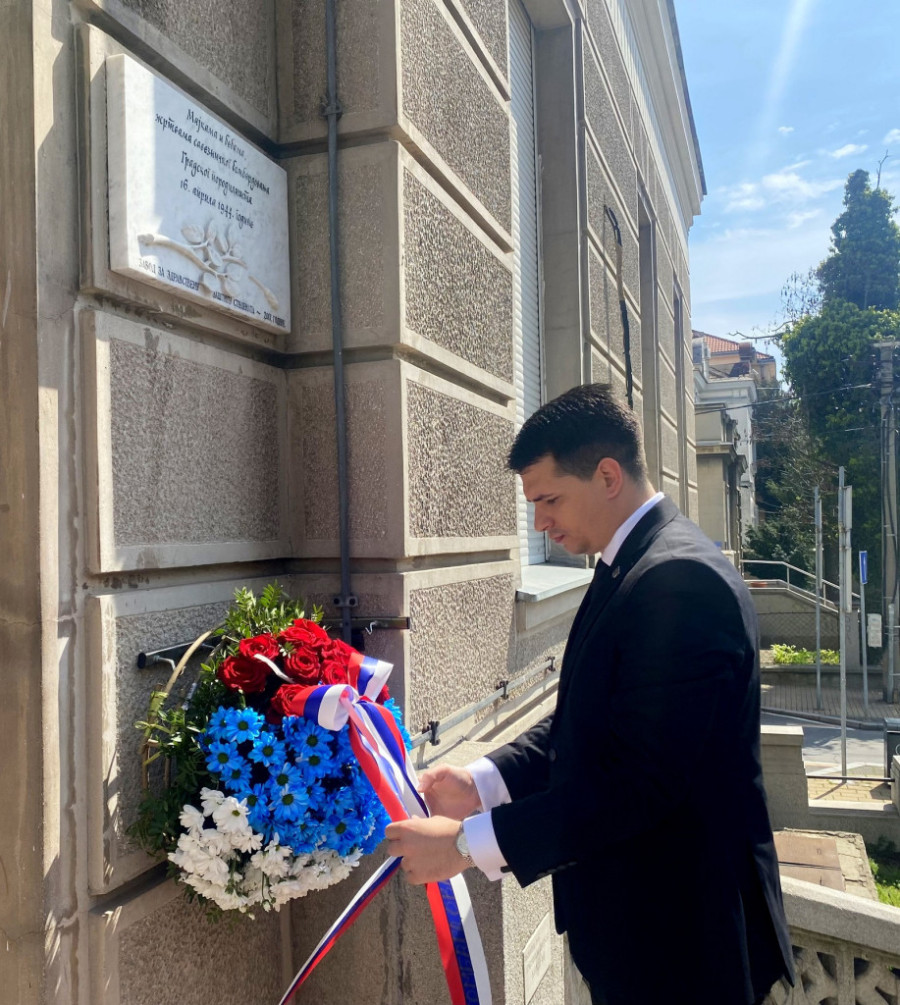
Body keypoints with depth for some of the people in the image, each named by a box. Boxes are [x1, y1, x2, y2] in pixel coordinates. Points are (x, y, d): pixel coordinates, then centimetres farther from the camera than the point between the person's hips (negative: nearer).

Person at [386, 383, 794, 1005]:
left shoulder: (681, 581, -25)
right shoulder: (630, 566, 7)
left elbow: (639, 784, -28)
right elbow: (582, 723, 9)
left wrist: (467, 843, -25)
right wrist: (479, 783, -4)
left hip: (678, 937, -9)